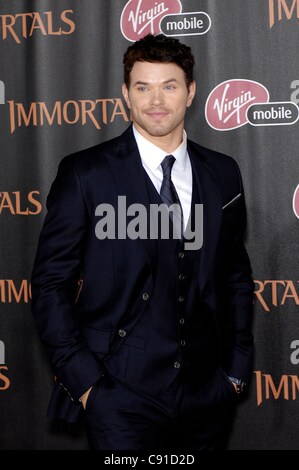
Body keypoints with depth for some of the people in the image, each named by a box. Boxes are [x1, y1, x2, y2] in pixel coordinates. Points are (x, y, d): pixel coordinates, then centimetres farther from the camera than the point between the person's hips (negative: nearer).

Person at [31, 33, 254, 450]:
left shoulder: (222, 174, 6)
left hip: (207, 396, 4)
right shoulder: (85, 174, -5)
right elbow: (50, 284, -5)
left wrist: (237, 367, 10)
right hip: (121, 396, -3)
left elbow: (236, 275, 14)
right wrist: (84, 380, -10)